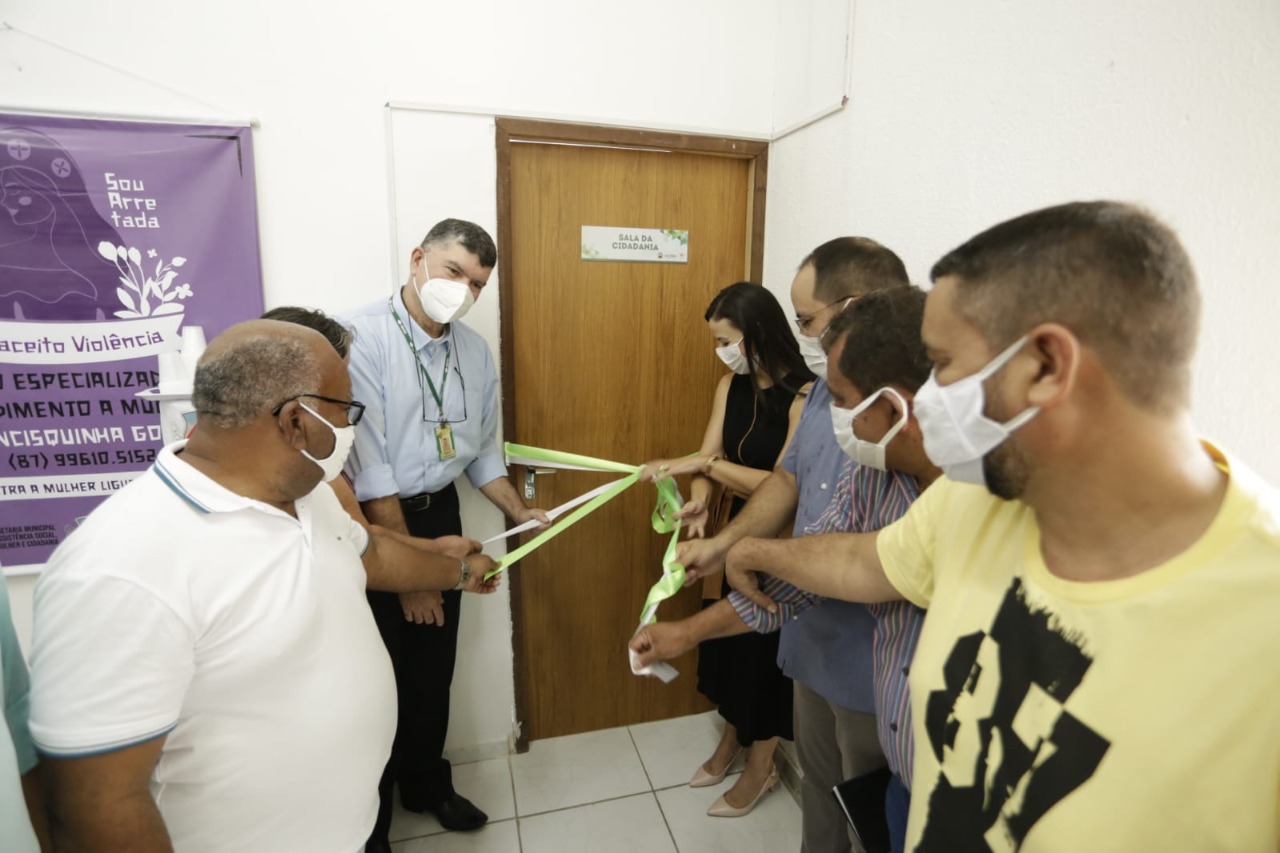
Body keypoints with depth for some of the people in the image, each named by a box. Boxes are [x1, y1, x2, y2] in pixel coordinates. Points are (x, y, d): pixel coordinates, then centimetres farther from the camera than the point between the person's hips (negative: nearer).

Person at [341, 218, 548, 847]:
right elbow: (368, 464, -20)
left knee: (434, 668, 20)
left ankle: (426, 784, 46)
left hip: (440, 515, 6)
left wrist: (522, 514, 1)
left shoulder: (476, 352, 2)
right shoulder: (360, 335, -18)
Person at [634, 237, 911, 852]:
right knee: (818, 788, 29)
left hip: (877, 670, -7)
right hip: (815, 643, 7)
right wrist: (722, 542, -4)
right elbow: (788, 478, 11)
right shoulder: (827, 388, -3)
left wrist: (688, 631, -24)